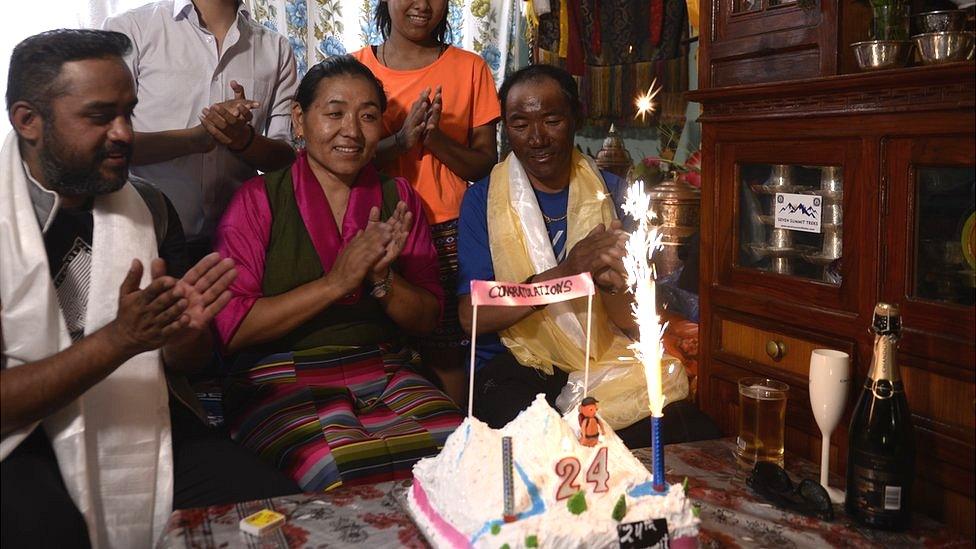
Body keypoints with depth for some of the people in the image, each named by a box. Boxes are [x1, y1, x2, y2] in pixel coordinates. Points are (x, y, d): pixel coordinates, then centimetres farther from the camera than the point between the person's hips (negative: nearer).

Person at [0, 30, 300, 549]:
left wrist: (185, 327, -14)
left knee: (277, 507, -15)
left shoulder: (150, 208, 2)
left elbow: (183, 363, 9)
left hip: (137, 424, 4)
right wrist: (120, 338, -26)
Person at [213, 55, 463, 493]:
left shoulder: (397, 198, 12)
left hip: (385, 374, 4)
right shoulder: (259, 200, 1)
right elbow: (230, 328, -8)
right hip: (283, 379, -3)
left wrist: (383, 277, -10)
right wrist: (336, 282, -13)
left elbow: (427, 318, 11)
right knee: (348, 472, -32)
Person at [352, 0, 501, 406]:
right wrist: (401, 140, -16)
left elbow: (486, 164, 4)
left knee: (447, 359, -2)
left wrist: (438, 140, -14)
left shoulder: (469, 68, 6)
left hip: (448, 235, 0)